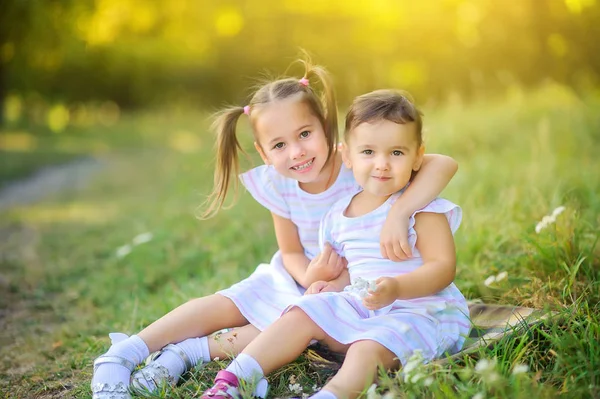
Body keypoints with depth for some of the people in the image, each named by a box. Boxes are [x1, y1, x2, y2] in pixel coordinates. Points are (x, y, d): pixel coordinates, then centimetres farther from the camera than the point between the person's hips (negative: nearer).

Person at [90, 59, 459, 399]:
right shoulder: (279, 186, -13)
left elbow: (444, 164, -37)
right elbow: (291, 252, -3)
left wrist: (399, 215, -50)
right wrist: (310, 275, -26)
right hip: (299, 277, 4)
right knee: (223, 305, -7)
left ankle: (187, 353, -17)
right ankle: (119, 359, -3)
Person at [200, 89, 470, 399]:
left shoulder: (423, 209, -11)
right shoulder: (338, 215, 9)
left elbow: (443, 267, -18)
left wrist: (396, 288, -35)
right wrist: (333, 284, -2)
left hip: (423, 309, -6)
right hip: (359, 305, 6)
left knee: (366, 349, -33)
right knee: (302, 315, -6)